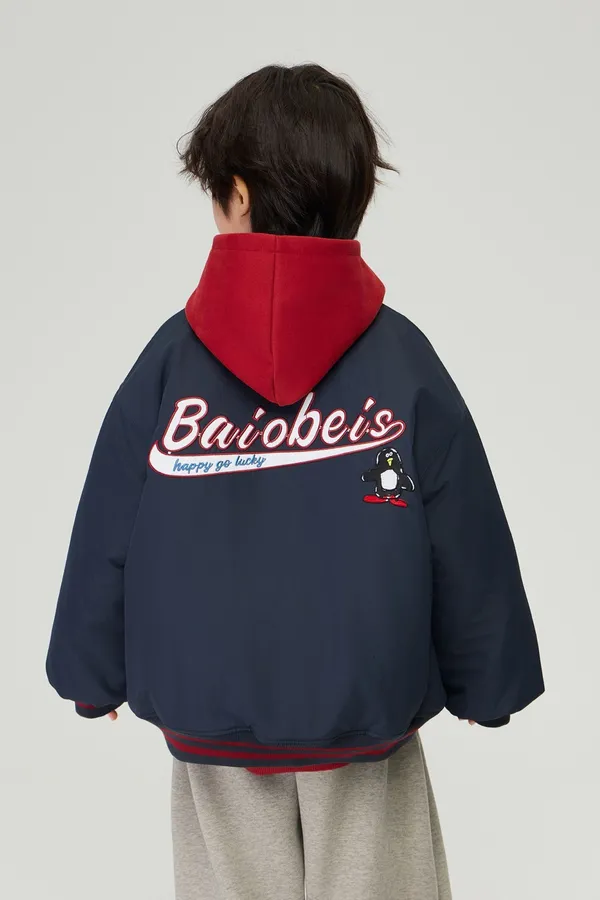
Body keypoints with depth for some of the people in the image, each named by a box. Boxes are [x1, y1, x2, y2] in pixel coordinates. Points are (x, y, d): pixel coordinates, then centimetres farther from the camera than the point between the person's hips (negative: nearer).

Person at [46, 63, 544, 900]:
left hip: (208, 713, 1)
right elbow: (468, 542, -5)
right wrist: (486, 683, 10)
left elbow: (105, 538, -4)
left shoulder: (170, 358, -12)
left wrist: (95, 676, 11)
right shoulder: (403, 359, -12)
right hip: (369, 709, 0)